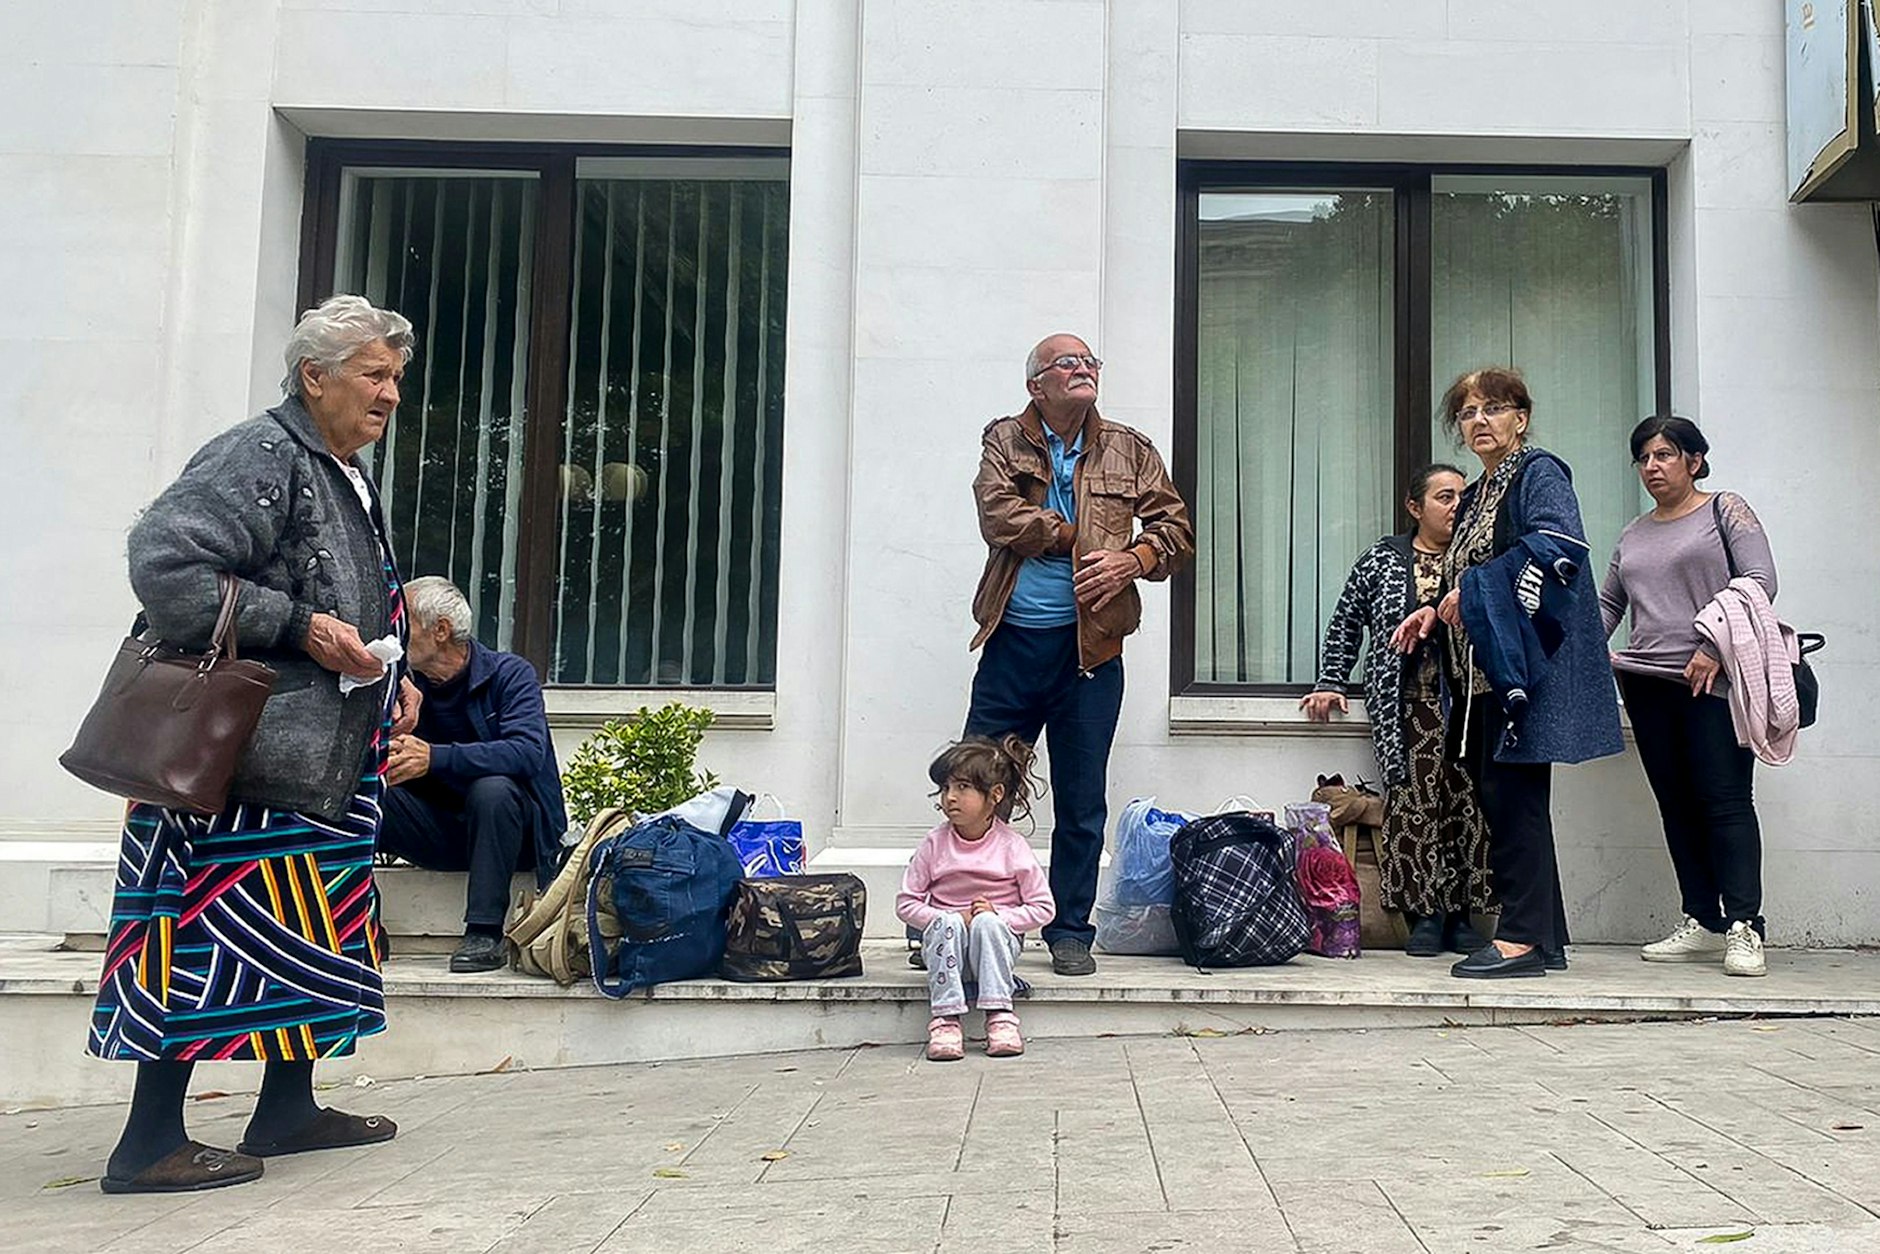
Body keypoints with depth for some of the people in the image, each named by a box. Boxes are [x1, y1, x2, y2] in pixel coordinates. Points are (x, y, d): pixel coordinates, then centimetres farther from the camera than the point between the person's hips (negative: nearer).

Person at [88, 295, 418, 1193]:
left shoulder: (349, 480, 20)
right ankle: (150, 1143, 2)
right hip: (243, 748, -10)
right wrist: (299, 626, -21)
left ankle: (287, 1107, 24)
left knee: (313, 926, 13)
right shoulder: (259, 456, -11)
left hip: (320, 753, 10)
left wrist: (389, 684, 15)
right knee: (212, 925, -6)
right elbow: (161, 563, -21)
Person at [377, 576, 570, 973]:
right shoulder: (408, 683, 6)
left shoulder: (509, 674, -9)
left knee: (492, 789, -36)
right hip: (439, 834, 4)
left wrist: (435, 758, -36)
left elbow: (527, 753, -26)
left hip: (518, 833, -4)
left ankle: (485, 933, -29)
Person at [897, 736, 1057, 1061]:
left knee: (987, 923, -33)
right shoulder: (934, 844, -1)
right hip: (947, 938, 1)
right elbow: (906, 903, 0)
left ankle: (1000, 1014, -30)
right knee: (946, 923, -32)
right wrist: (949, 920, -15)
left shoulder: (1012, 846, -5)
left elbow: (1044, 908, -2)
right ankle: (946, 1016, -33)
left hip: (997, 939, -1)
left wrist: (1000, 916, -17)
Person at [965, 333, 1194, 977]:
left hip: (1090, 648, 1)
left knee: (1082, 803, 7)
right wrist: (1079, 538, -8)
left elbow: (1176, 527, 8)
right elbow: (999, 516, -10)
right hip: (1012, 643, -1)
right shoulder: (1005, 440, 7)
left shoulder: (1129, 450, 11)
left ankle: (1070, 932, 20)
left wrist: (1134, 558, -11)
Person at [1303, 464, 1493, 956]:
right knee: (1414, 800, -7)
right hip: (1410, 701, -1)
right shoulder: (1382, 560, 10)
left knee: (1468, 803, -2)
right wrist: (1330, 682, 9)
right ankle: (1425, 915, 1)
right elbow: (1345, 624, 15)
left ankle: (1460, 916, 8)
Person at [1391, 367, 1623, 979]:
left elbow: (1557, 544, -20)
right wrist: (1437, 612, 8)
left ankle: (1523, 938, -6)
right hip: (1482, 674, 9)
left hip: (1525, 662, -9)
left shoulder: (1539, 473, -2)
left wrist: (1472, 589, -18)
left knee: (1513, 795, -10)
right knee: (1500, 798, 8)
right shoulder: (1474, 497, 24)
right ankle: (1544, 939, 14)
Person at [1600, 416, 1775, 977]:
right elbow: (1609, 603, 25)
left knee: (1725, 799, -10)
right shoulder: (1633, 534, 20)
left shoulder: (1726, 510, 4)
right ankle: (1702, 924, 9)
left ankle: (1744, 929, -10)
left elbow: (1761, 579, -6)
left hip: (1713, 681, -6)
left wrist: (1716, 647, -16)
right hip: (1647, 683, 6)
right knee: (1676, 804, 5)